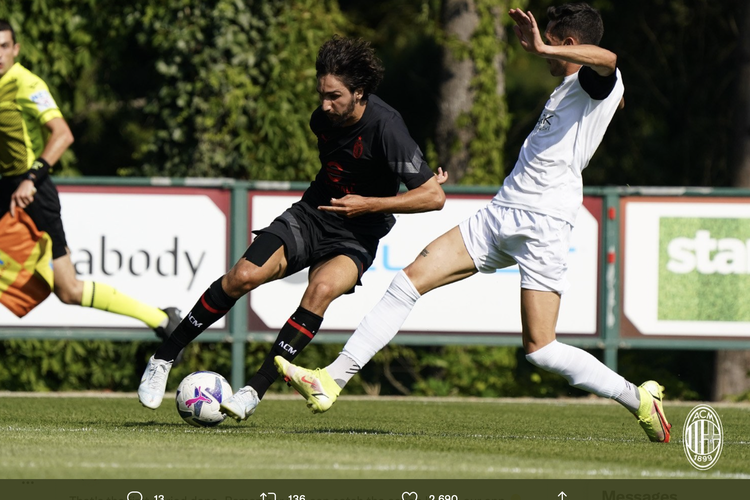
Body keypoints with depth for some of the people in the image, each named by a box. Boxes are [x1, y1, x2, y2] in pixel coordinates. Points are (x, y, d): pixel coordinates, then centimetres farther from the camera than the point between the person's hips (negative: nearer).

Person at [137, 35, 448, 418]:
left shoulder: (384, 127, -23)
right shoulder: (324, 117, -4)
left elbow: (434, 197, -22)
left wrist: (369, 204, -23)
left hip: (355, 239, -4)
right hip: (311, 215, 4)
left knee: (322, 287, -35)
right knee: (243, 275, -18)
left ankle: (256, 389, -31)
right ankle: (162, 359, -4)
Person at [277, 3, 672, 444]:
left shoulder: (600, 83, -6)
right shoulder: (568, 89, 22)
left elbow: (606, 60, -32)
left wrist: (543, 48, -34)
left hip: (543, 225, -9)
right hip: (500, 214, 9)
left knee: (540, 350, -12)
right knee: (411, 280, -3)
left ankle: (639, 398, 7)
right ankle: (333, 380, -4)